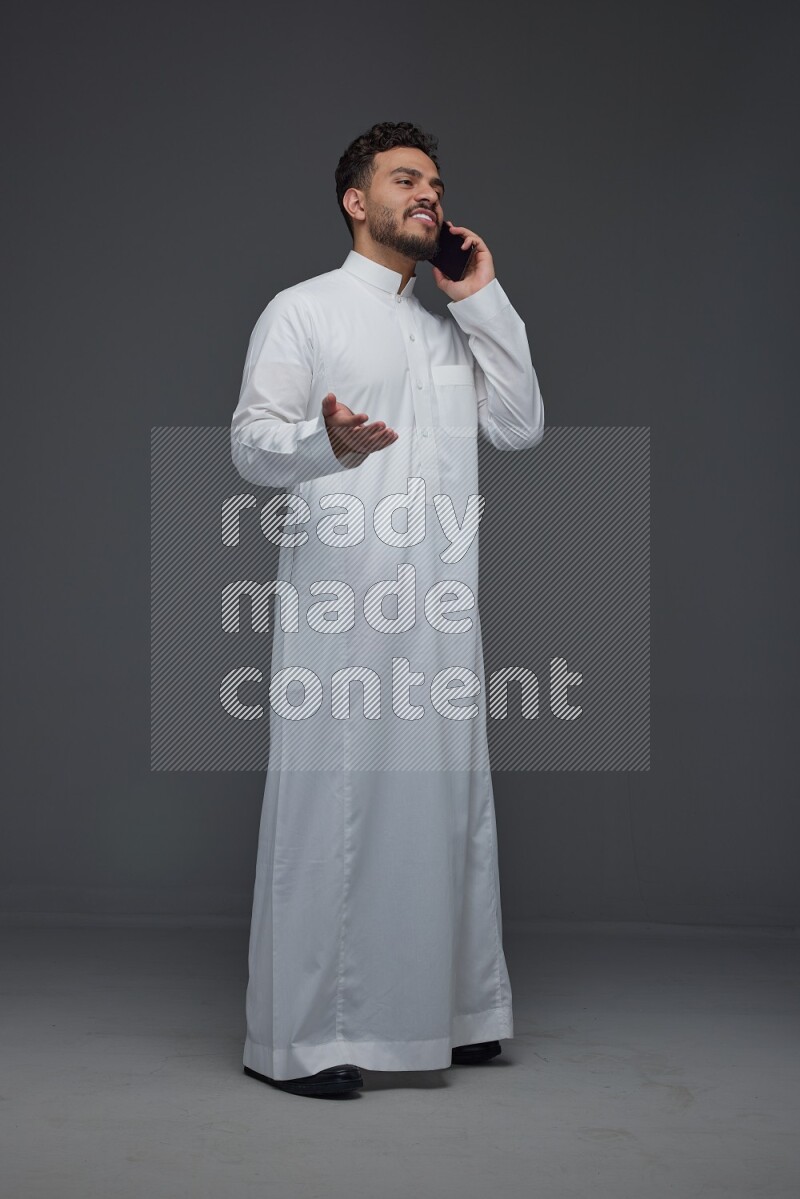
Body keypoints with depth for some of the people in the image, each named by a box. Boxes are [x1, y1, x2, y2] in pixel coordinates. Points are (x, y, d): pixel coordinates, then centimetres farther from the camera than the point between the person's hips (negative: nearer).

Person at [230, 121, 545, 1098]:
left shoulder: (450, 329, 23)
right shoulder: (303, 310, 4)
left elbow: (520, 428, 12)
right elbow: (251, 441, -6)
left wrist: (484, 300, 8)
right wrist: (326, 442, -28)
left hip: (440, 609, 6)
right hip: (339, 604, -6)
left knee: (444, 800, 8)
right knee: (328, 805, -7)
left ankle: (441, 1012, 19)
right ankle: (297, 1038, 0)